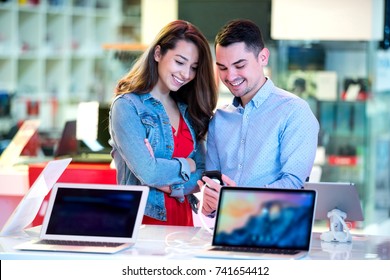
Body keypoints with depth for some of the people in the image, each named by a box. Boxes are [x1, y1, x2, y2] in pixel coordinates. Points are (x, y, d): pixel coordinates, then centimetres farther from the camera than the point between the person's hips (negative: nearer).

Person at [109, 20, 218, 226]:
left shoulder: (188, 110, 13)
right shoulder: (127, 106, -5)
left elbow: (202, 172, 8)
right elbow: (146, 172, -14)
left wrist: (170, 185, -10)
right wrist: (185, 166, 1)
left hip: (183, 219, 4)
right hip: (142, 219, -4)